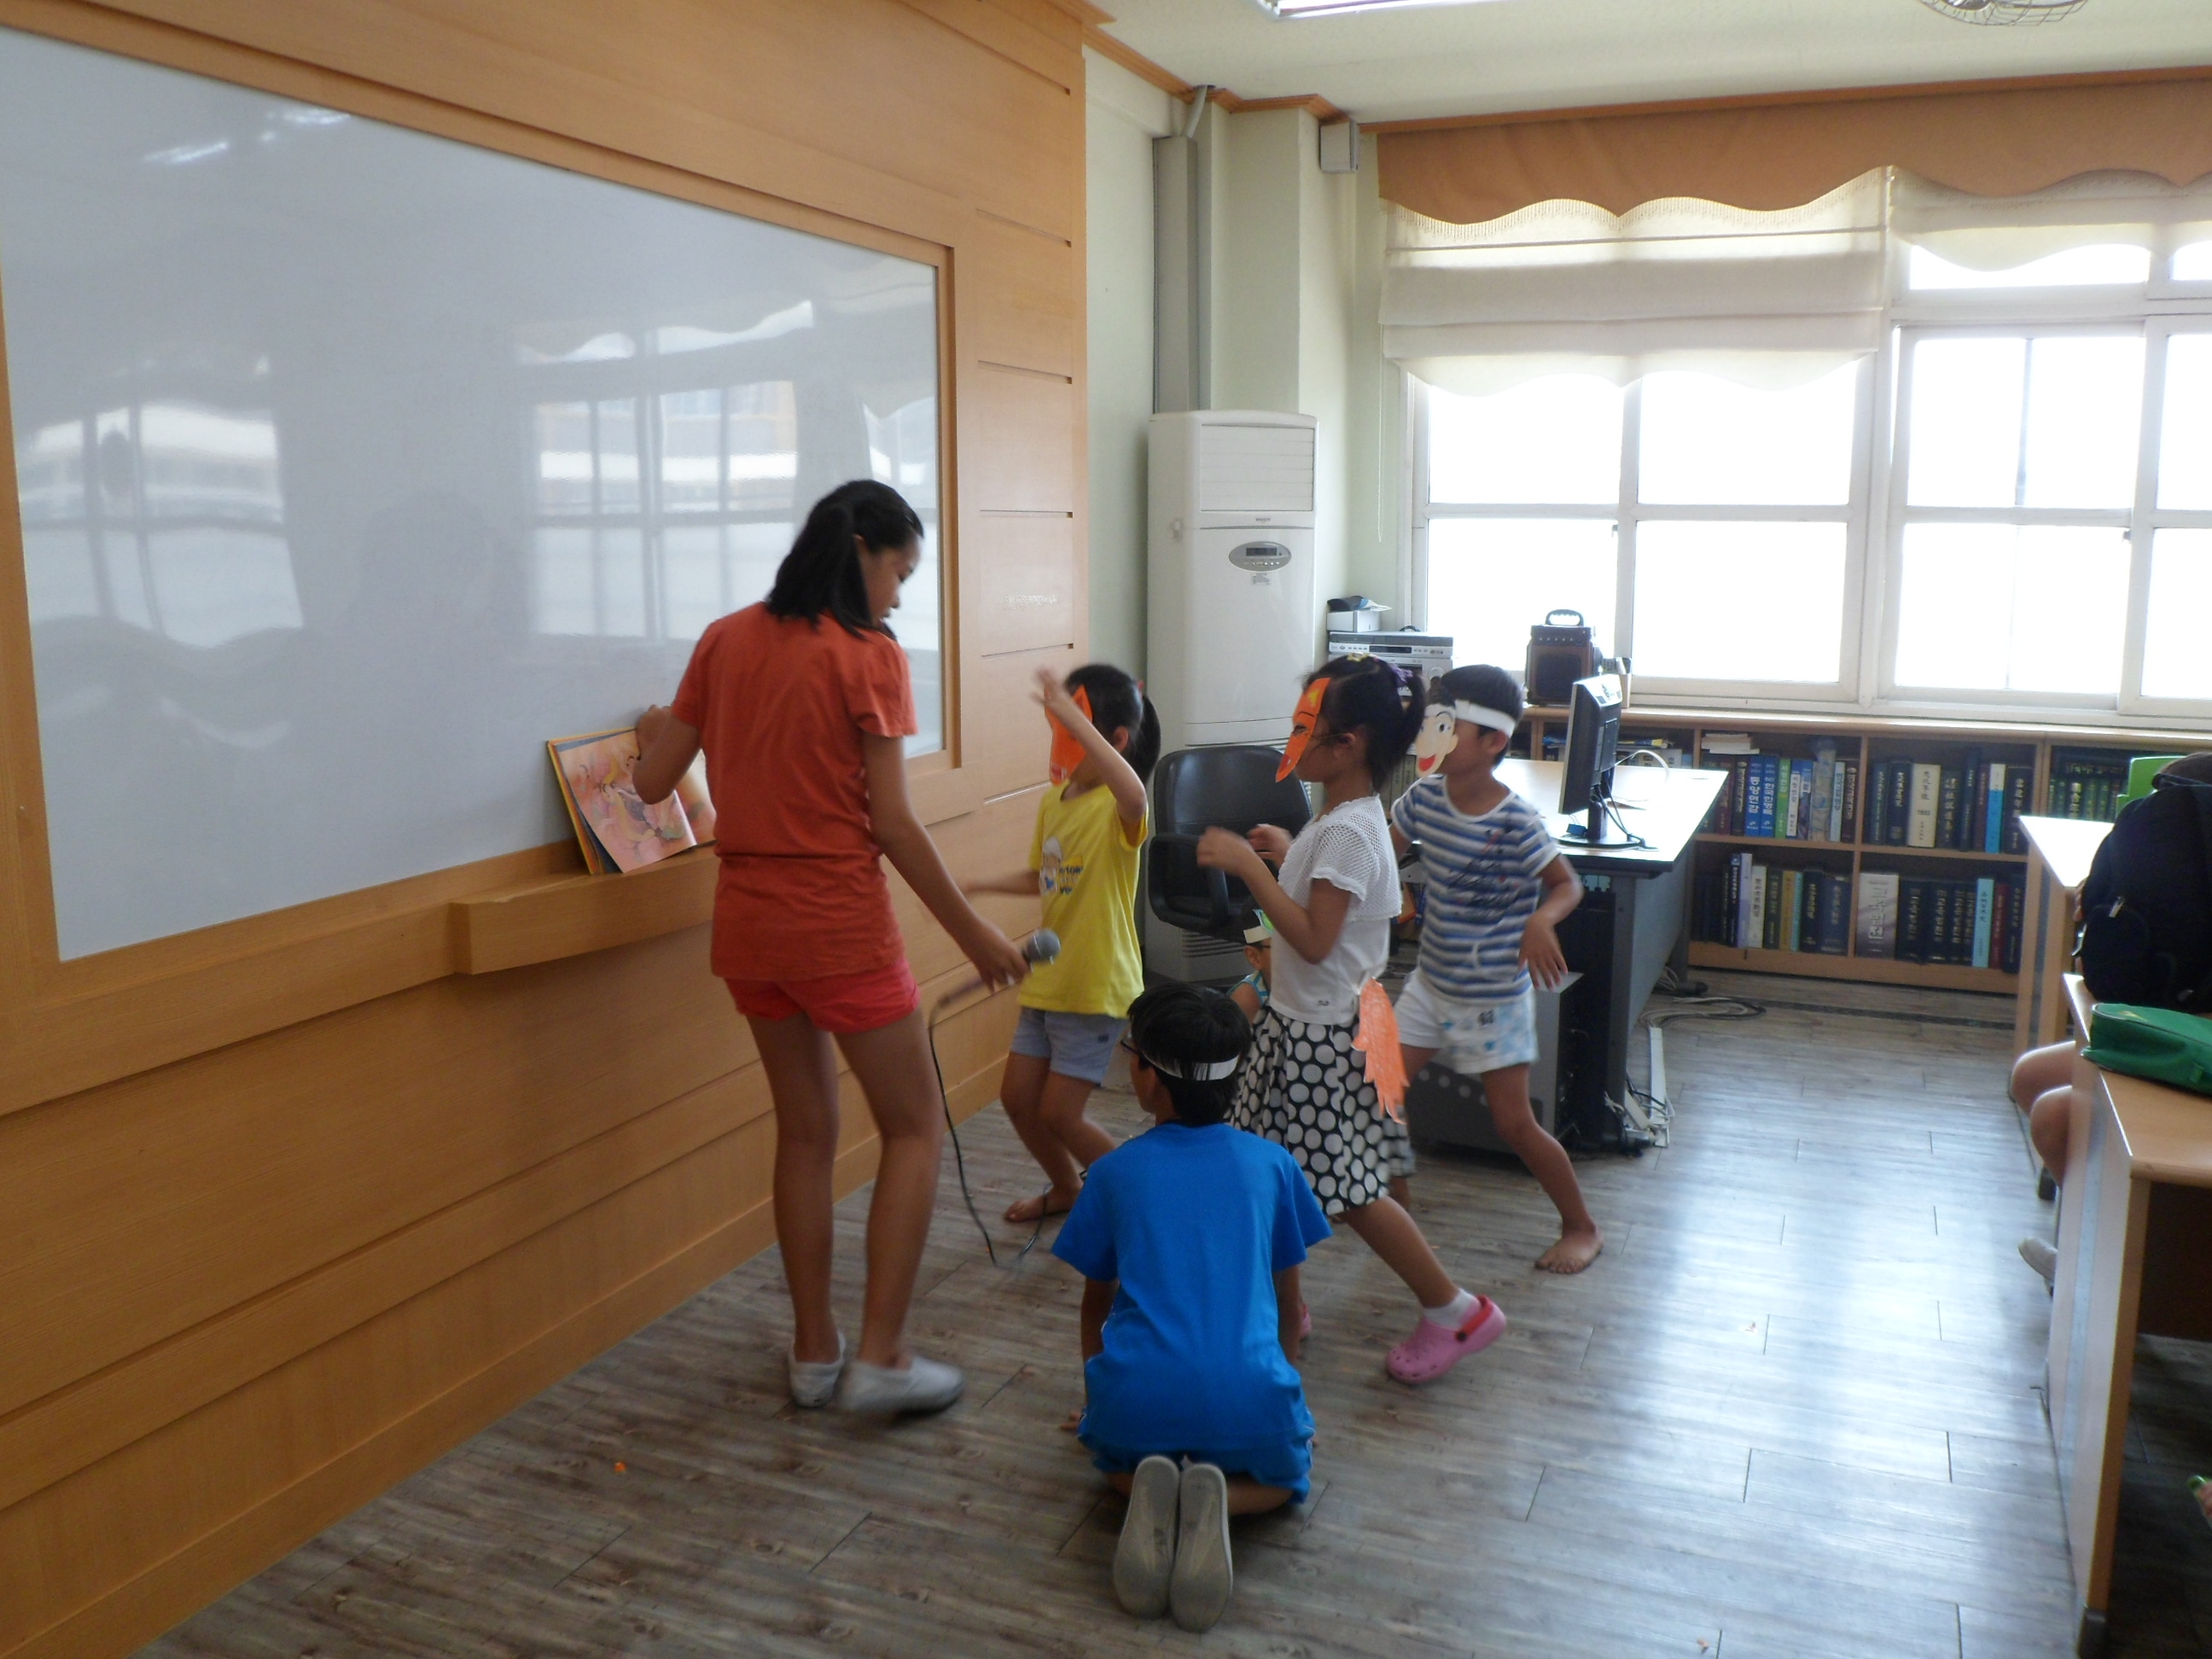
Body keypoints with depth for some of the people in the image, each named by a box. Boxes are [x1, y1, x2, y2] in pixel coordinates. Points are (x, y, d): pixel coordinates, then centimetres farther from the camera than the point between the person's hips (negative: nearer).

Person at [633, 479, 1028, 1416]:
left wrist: (656, 730, 30)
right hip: (840, 927, -6)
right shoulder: (868, 656, -11)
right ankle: (881, 1357, 6)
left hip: (748, 925, 6)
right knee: (914, 1129, 9)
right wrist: (973, 933, -4)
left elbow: (654, 782, 7)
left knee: (805, 1129, 18)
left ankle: (814, 1350, 25)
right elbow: (892, 826, -13)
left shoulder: (725, 641, 5)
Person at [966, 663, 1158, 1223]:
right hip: (1047, 981, 8)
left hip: (1097, 987, -8)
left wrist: (1073, 716, -49)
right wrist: (976, 886, 6)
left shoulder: (1116, 808, -19)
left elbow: (1132, 794, -46)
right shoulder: (1053, 800, 5)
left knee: (1059, 1115, -2)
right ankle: (1066, 1189, 39)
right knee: (1017, 1097, 14)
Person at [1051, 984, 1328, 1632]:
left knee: (1119, 1458, 35)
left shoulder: (1115, 1172, 12)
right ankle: (1218, 1499, -2)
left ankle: (1148, 1492, 0)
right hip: (1249, 1400, -1)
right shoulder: (1271, 1164, 12)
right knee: (1286, 1474, 32)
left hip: (1137, 1400, 1)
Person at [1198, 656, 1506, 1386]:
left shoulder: (1348, 832, -23)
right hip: (1298, 1021, 10)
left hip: (1323, 1033, -10)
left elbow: (1315, 939, -28)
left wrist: (1247, 865, -28)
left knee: (1349, 1190, 2)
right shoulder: (1342, 818, 7)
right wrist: (1287, 855, 14)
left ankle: (1456, 1310, 17)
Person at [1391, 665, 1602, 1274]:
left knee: (1513, 1122, 2)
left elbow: (1568, 884, -11)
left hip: (1494, 996, -6)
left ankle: (1582, 1228, 24)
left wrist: (1541, 919, -33)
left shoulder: (1516, 823, -22)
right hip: (1431, 981, 6)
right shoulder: (1424, 797, -6)